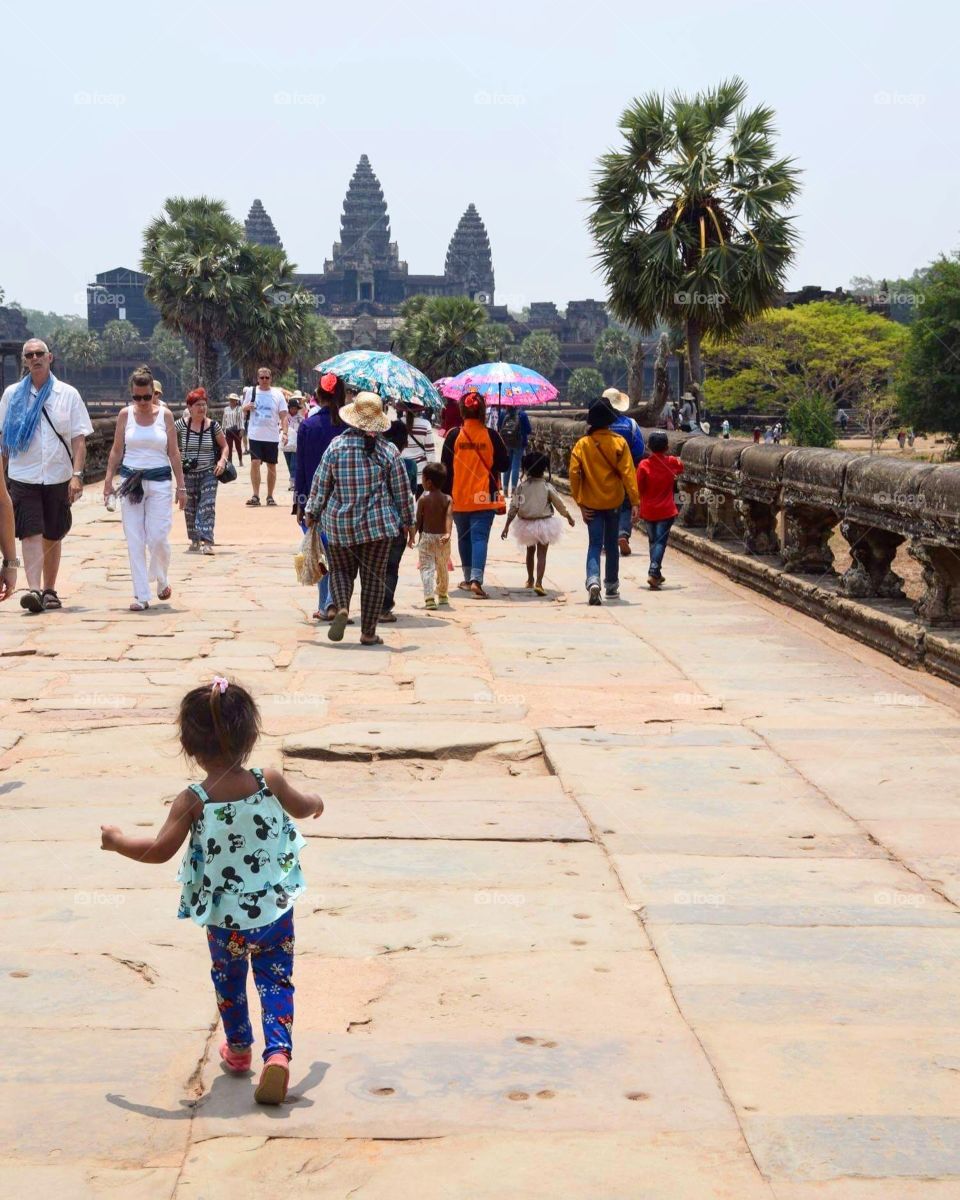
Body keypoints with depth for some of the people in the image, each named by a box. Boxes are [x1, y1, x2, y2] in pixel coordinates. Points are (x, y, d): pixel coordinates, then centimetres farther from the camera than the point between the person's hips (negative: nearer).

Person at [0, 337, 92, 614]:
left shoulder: (68, 394, 3)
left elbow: (79, 439, -1)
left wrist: (77, 474, -11)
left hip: (58, 477, 1)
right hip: (23, 477, -1)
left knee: (53, 537, 9)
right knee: (31, 534, -12)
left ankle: (49, 591, 21)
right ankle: (34, 590, -21)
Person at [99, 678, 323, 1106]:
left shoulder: (193, 801, -19)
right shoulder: (270, 782, -12)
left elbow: (160, 850, -15)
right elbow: (301, 807, 8)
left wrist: (117, 841, 3)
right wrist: (314, 801, 33)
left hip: (223, 917, 0)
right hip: (275, 911, 0)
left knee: (228, 980, 24)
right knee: (276, 981, 9)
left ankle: (238, 1049, 40)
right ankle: (278, 1052, -10)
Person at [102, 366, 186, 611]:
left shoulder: (165, 415, 1)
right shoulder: (125, 415, 3)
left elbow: (173, 453, 4)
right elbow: (116, 450, 7)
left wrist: (181, 486, 2)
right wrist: (108, 481, 2)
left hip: (160, 481, -1)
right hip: (131, 481, 1)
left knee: (158, 538, -8)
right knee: (134, 541, -1)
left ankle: (162, 581, 21)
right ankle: (141, 595, 4)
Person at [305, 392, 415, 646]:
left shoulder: (336, 446, -5)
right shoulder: (388, 451, -5)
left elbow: (320, 485, 1)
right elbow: (402, 491, 0)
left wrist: (312, 513, 14)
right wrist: (407, 522, 11)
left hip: (339, 523, 1)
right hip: (378, 525, -1)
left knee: (341, 569, 17)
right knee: (373, 577, 7)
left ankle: (341, 608, -10)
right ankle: (368, 633, 9)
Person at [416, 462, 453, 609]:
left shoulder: (423, 499, -7)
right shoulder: (447, 499, -1)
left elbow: (419, 520, -5)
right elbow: (449, 517, -16)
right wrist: (448, 533, -27)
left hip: (426, 536, -3)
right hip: (442, 538, 3)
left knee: (427, 567, -5)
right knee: (442, 568, 20)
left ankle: (429, 598, -22)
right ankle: (443, 595, 37)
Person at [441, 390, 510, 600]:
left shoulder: (453, 436, -4)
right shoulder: (491, 436, -6)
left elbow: (445, 468, -1)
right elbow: (504, 464, -1)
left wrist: (446, 495, 8)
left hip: (459, 497, 1)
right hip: (484, 497, -1)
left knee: (464, 537, 16)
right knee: (480, 537, -3)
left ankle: (468, 578, 25)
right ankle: (476, 579, -19)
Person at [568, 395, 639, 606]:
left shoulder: (582, 444, -4)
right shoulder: (619, 442, -7)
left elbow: (574, 474, -7)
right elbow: (627, 473, -10)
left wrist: (580, 502, -1)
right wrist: (634, 501, -9)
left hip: (591, 503, 0)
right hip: (613, 502, 0)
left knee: (594, 544, 2)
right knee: (611, 545, 15)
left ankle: (593, 580, -23)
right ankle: (612, 585, 25)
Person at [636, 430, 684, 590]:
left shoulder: (644, 465, -11)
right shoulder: (672, 462, -5)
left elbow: (638, 488, -7)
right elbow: (681, 469, 19)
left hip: (648, 511, 1)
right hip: (666, 510, -1)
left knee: (653, 541, 17)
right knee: (661, 542, -2)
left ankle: (656, 574, 25)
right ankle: (653, 573, -19)